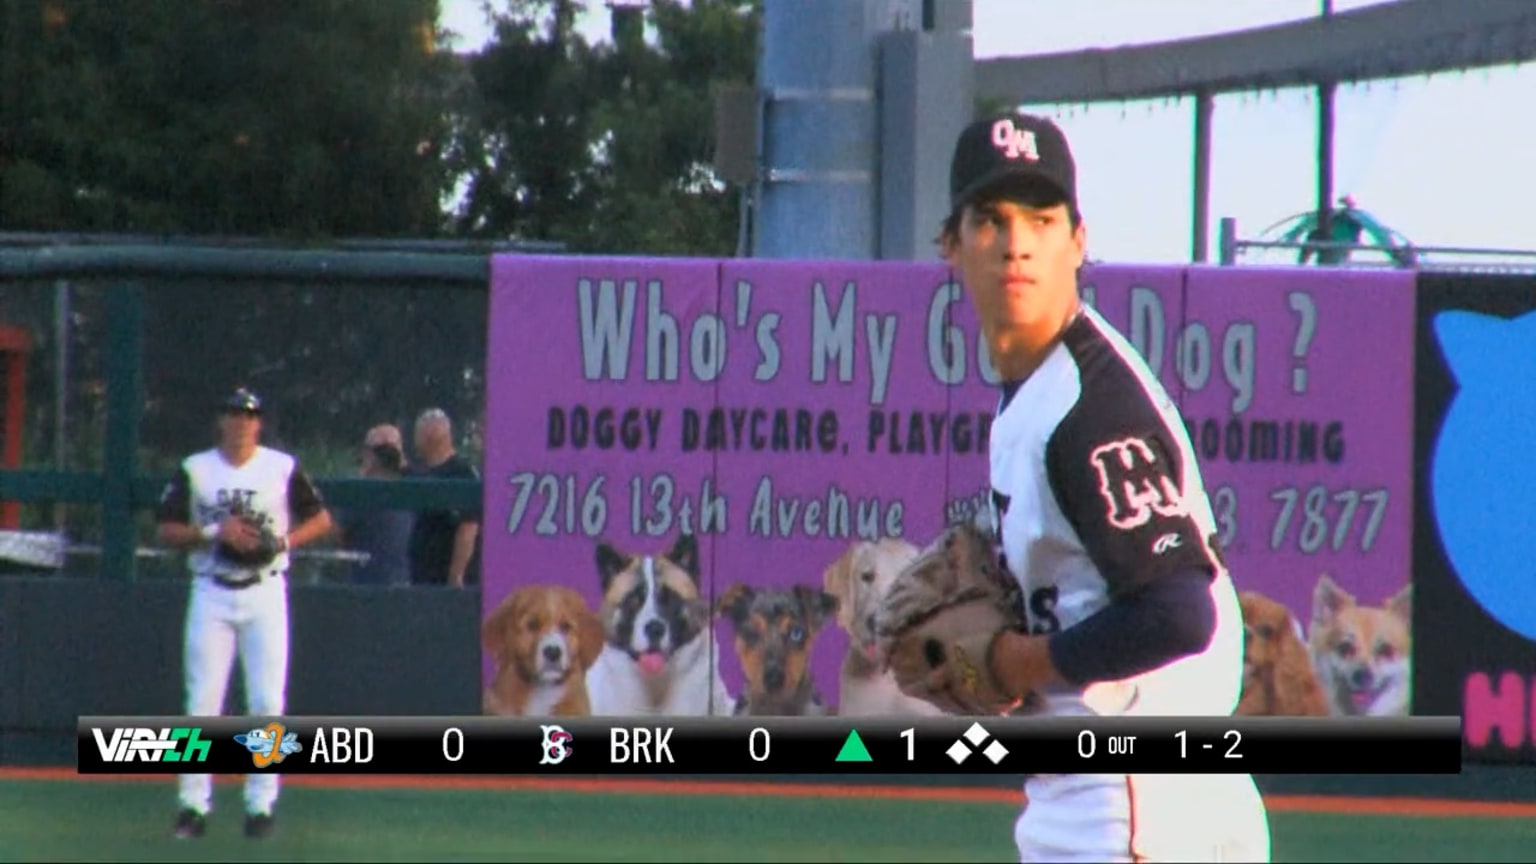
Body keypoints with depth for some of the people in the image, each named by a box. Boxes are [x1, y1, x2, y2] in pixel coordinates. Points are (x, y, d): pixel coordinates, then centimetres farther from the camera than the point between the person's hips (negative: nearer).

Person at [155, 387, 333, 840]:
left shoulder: (283, 468, 3)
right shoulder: (194, 470, 3)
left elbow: (321, 519, 8)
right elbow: (167, 530, 1)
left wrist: (284, 540, -10)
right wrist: (215, 532, -14)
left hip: (264, 593, 0)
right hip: (211, 594, 0)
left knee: (267, 701, -3)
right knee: (202, 701, -4)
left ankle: (261, 803, 4)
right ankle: (194, 803, 0)